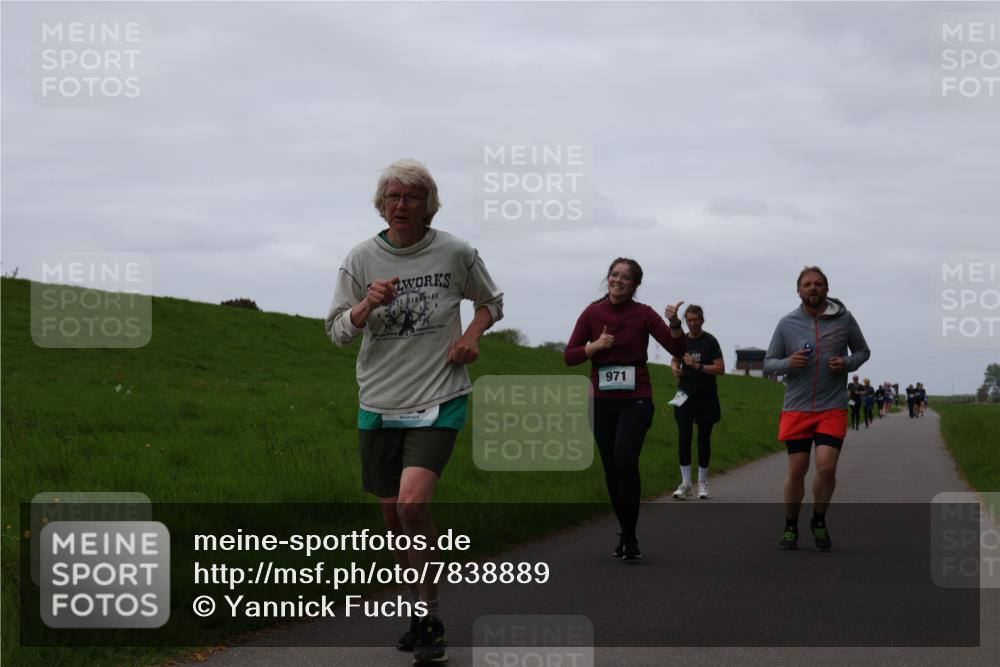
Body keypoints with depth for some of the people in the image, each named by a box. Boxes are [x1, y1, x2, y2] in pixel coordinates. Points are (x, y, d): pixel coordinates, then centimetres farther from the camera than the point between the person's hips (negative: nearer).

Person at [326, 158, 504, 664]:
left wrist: (472, 334, -4)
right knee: (392, 514, 10)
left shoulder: (456, 253, -2)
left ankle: (430, 617, -7)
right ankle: (420, 612, 28)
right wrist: (367, 306, -17)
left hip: (439, 401, -3)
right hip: (379, 403, 3)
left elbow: (491, 301, 16)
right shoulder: (362, 258, 0)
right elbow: (337, 331, 3)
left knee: (412, 504, -21)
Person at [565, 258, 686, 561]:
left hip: (635, 400, -3)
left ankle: (630, 537, -14)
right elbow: (570, 356, 2)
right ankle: (626, 534, 23)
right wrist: (595, 345, -14)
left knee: (625, 460, -22)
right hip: (602, 401, 3)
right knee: (612, 469, 7)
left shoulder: (643, 313, -2)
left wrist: (674, 323, -24)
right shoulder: (593, 313, 3)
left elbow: (677, 348, -7)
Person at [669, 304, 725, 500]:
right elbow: (674, 360, 22)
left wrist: (698, 366, -20)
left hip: (706, 397, -2)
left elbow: (720, 368, -10)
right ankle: (685, 483, -1)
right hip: (685, 395, 2)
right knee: (684, 437, -7)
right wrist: (675, 369, -1)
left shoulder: (710, 341, -6)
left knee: (704, 439, 5)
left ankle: (703, 482, 17)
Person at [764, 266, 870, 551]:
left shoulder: (843, 318, 2)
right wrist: (788, 363, -13)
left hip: (832, 407, -1)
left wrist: (848, 363, -7)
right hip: (796, 408, 1)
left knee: (826, 466, -12)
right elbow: (768, 363, 8)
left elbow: (862, 351, 14)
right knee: (796, 470, 1)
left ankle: (819, 521, 13)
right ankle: (790, 527, 20)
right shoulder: (787, 323, 2)